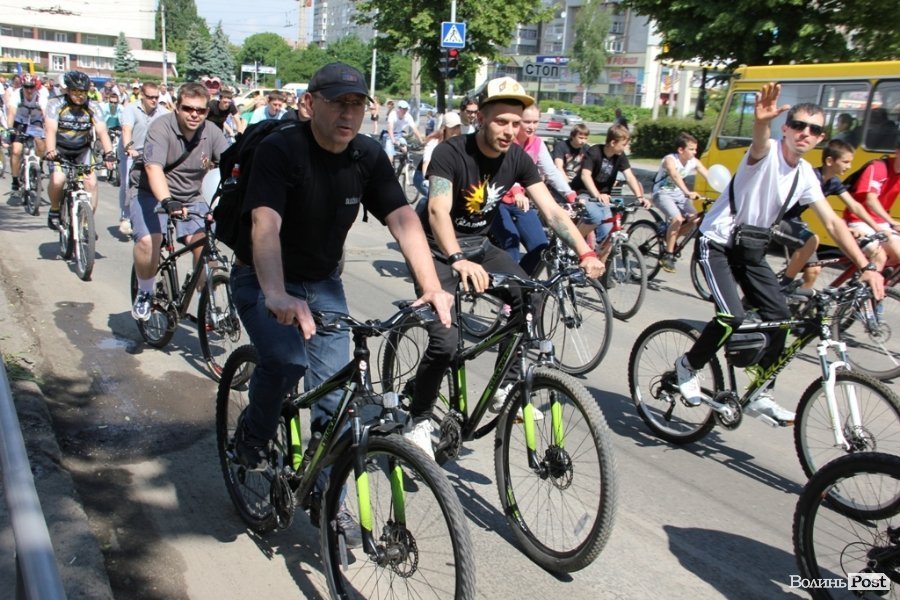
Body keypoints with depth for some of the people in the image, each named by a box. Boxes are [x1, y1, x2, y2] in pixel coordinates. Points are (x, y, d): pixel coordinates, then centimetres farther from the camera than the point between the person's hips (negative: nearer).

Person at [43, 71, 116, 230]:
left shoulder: (93, 107, -13)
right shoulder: (55, 105, -17)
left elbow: (102, 131, -25)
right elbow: (51, 129, -30)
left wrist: (109, 153, -42)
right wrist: (50, 151, -49)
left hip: (82, 150, 2)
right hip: (60, 150, -2)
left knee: (91, 182, -17)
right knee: (57, 180, -24)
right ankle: (54, 211, 4)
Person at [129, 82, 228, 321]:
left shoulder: (212, 133, -7)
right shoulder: (161, 127, -19)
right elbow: (153, 167, -33)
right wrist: (167, 202, -49)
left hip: (190, 197, 3)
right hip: (153, 193, -3)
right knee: (148, 241, -27)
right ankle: (144, 293, 1)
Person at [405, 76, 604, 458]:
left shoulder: (517, 158, -7)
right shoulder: (450, 153, -23)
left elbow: (551, 209, -10)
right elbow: (438, 211, -37)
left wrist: (585, 253, -24)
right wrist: (459, 262, -54)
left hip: (479, 247, 5)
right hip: (439, 252, -5)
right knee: (445, 342, -18)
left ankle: (506, 386, -1)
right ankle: (417, 422, 5)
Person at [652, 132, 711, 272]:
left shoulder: (694, 162, -6)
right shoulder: (670, 160, -24)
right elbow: (675, 176, -43)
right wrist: (688, 193, -60)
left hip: (678, 194, 7)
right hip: (662, 193, -7)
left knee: (694, 219, -11)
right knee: (677, 218, -28)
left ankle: (671, 241, 12)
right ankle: (667, 255, -16)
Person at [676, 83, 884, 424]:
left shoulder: (805, 176, 4)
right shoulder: (766, 153, -16)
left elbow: (833, 223, 5)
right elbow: (759, 142, -42)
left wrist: (866, 267, -3)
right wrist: (762, 121, -67)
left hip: (750, 249, 7)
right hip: (716, 243, -7)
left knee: (779, 315, -3)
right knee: (732, 317, -20)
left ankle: (758, 395, 12)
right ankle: (688, 365, 7)